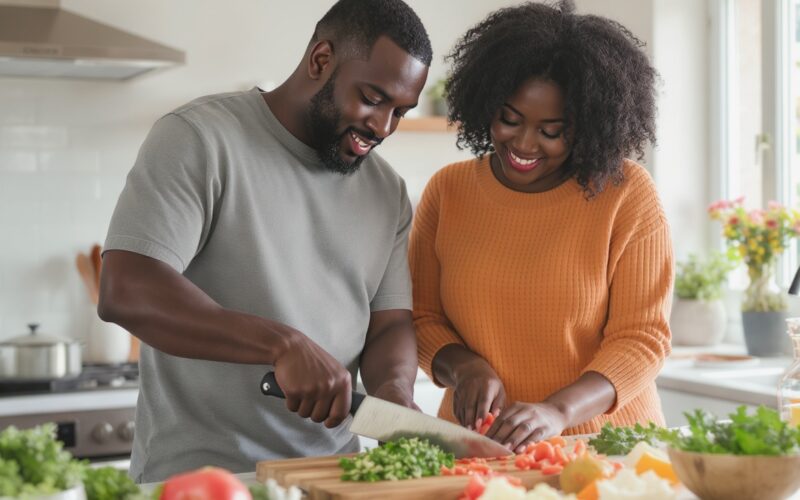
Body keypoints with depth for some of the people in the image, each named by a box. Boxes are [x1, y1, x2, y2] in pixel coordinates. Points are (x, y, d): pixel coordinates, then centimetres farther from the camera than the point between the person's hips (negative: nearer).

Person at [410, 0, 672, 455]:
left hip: (605, 448, -2)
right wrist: (464, 365, -10)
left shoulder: (626, 193, -2)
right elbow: (421, 317, 11)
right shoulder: (448, 191, 6)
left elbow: (643, 336, -5)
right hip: (477, 448, 2)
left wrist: (558, 410, -20)